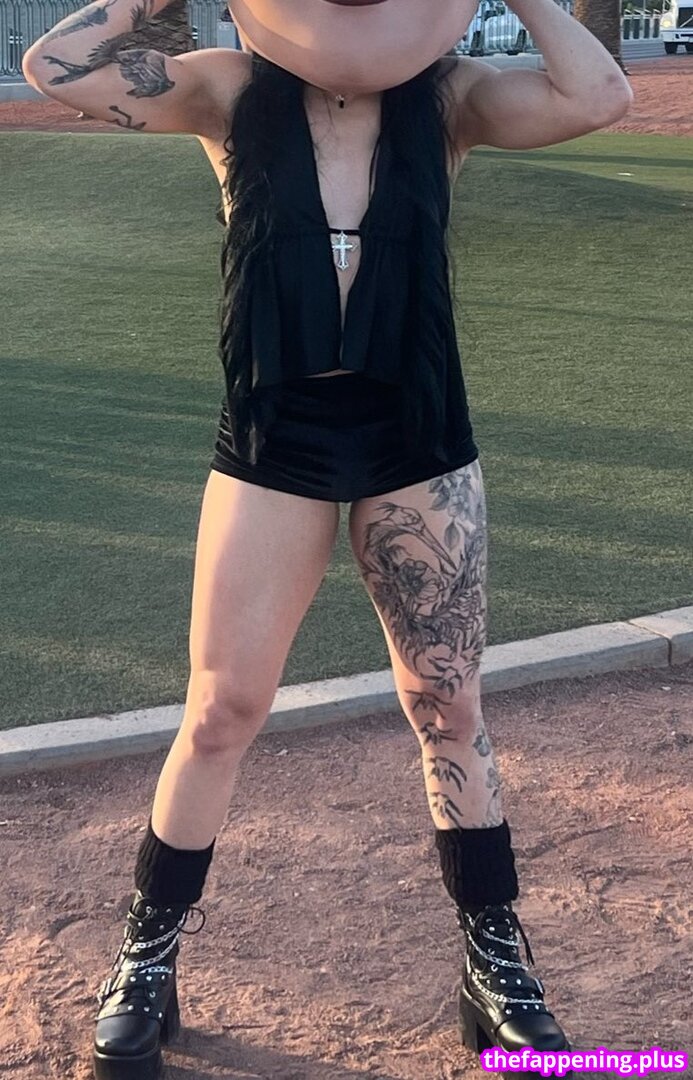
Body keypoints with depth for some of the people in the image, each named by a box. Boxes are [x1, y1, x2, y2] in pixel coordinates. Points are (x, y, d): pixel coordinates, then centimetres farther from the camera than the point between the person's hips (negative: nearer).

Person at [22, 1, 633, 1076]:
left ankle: (499, 970, 27)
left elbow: (596, 97, -17)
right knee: (220, 716, 6)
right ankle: (145, 965, 26)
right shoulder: (235, 91, -2)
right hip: (272, 443, -1)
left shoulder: (444, 97, -1)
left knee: (449, 713, 10)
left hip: (419, 445, 1)